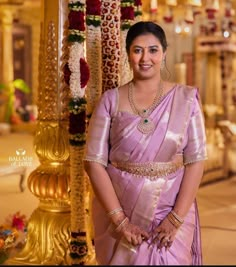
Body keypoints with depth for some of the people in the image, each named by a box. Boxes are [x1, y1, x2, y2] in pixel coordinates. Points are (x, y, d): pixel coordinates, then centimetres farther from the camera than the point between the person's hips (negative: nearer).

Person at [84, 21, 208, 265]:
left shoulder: (186, 98, -2)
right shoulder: (111, 101, -3)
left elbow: (196, 160, -4)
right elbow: (94, 161, -7)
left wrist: (176, 219, -12)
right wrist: (120, 220, -13)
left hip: (171, 211, 0)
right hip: (118, 210, 0)